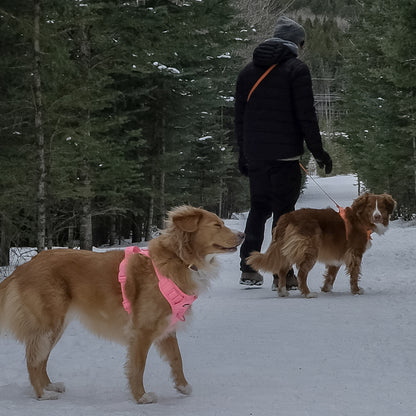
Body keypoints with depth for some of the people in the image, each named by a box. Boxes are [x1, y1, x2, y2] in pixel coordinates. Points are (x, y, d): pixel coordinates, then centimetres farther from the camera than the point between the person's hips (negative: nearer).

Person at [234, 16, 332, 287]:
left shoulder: (248, 71, 14)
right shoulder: (296, 69, -5)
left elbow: (239, 117, 15)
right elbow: (306, 115, -10)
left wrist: (243, 153, 21)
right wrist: (318, 150, -4)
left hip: (254, 153, 6)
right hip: (285, 153, -6)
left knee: (259, 208, 15)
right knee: (284, 209, -2)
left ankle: (248, 269, 9)